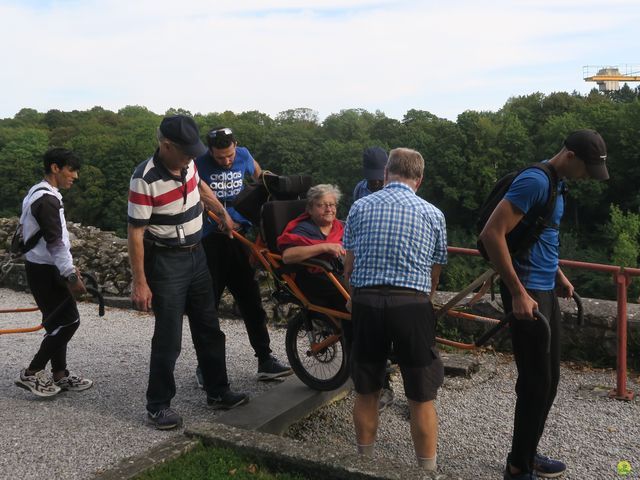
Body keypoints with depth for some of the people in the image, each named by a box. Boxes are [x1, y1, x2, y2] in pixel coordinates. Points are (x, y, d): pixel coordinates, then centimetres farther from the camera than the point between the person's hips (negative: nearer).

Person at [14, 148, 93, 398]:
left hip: (45, 267, 10)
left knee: (58, 322, 14)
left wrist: (68, 267, 20)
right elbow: (54, 242, -23)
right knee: (68, 321, -4)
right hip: (45, 271, -10)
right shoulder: (46, 199, -20)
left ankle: (59, 375, 21)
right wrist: (71, 276, -22)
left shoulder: (40, 194, 12)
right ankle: (31, 374, 4)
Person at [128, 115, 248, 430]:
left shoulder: (187, 164, -2)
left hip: (195, 255, 8)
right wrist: (140, 282, -19)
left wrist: (223, 214, 33)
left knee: (209, 330, 14)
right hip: (166, 262, -7)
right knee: (168, 337, -3)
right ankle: (158, 406, 13)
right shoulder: (145, 179, -23)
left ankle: (217, 392, 28)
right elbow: (135, 232, -20)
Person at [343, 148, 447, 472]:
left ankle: (365, 462, 32)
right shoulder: (433, 214, 4)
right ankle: (427, 470, 21)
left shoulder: (360, 207, 6)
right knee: (421, 399, 10)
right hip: (412, 305, -2)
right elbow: (434, 274, 9)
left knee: (366, 393, 16)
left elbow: (349, 267, 8)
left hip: (366, 303, 2)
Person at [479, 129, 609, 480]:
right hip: (528, 293, -10)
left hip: (546, 289, 10)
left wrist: (558, 274, 19)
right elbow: (491, 235, -25)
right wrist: (519, 293, -23)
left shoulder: (556, 183, 13)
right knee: (536, 382, -3)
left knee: (549, 379, 16)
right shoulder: (534, 181, -17)